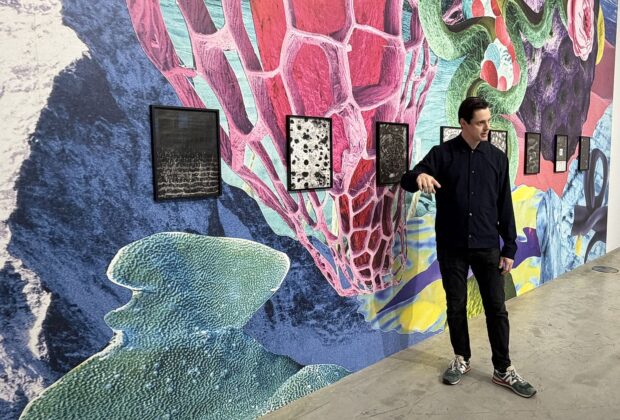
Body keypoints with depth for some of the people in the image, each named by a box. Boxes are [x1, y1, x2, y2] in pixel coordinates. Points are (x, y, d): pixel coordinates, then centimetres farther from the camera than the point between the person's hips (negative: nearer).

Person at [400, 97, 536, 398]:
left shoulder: (497, 158, 4)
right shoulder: (442, 154, -3)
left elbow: (505, 206, 6)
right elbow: (406, 181, -10)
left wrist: (509, 248, 4)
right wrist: (419, 175, -35)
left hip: (488, 247, 2)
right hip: (451, 247, -1)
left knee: (496, 308, 5)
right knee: (456, 306, 10)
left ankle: (503, 370, 20)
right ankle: (461, 359, 30)